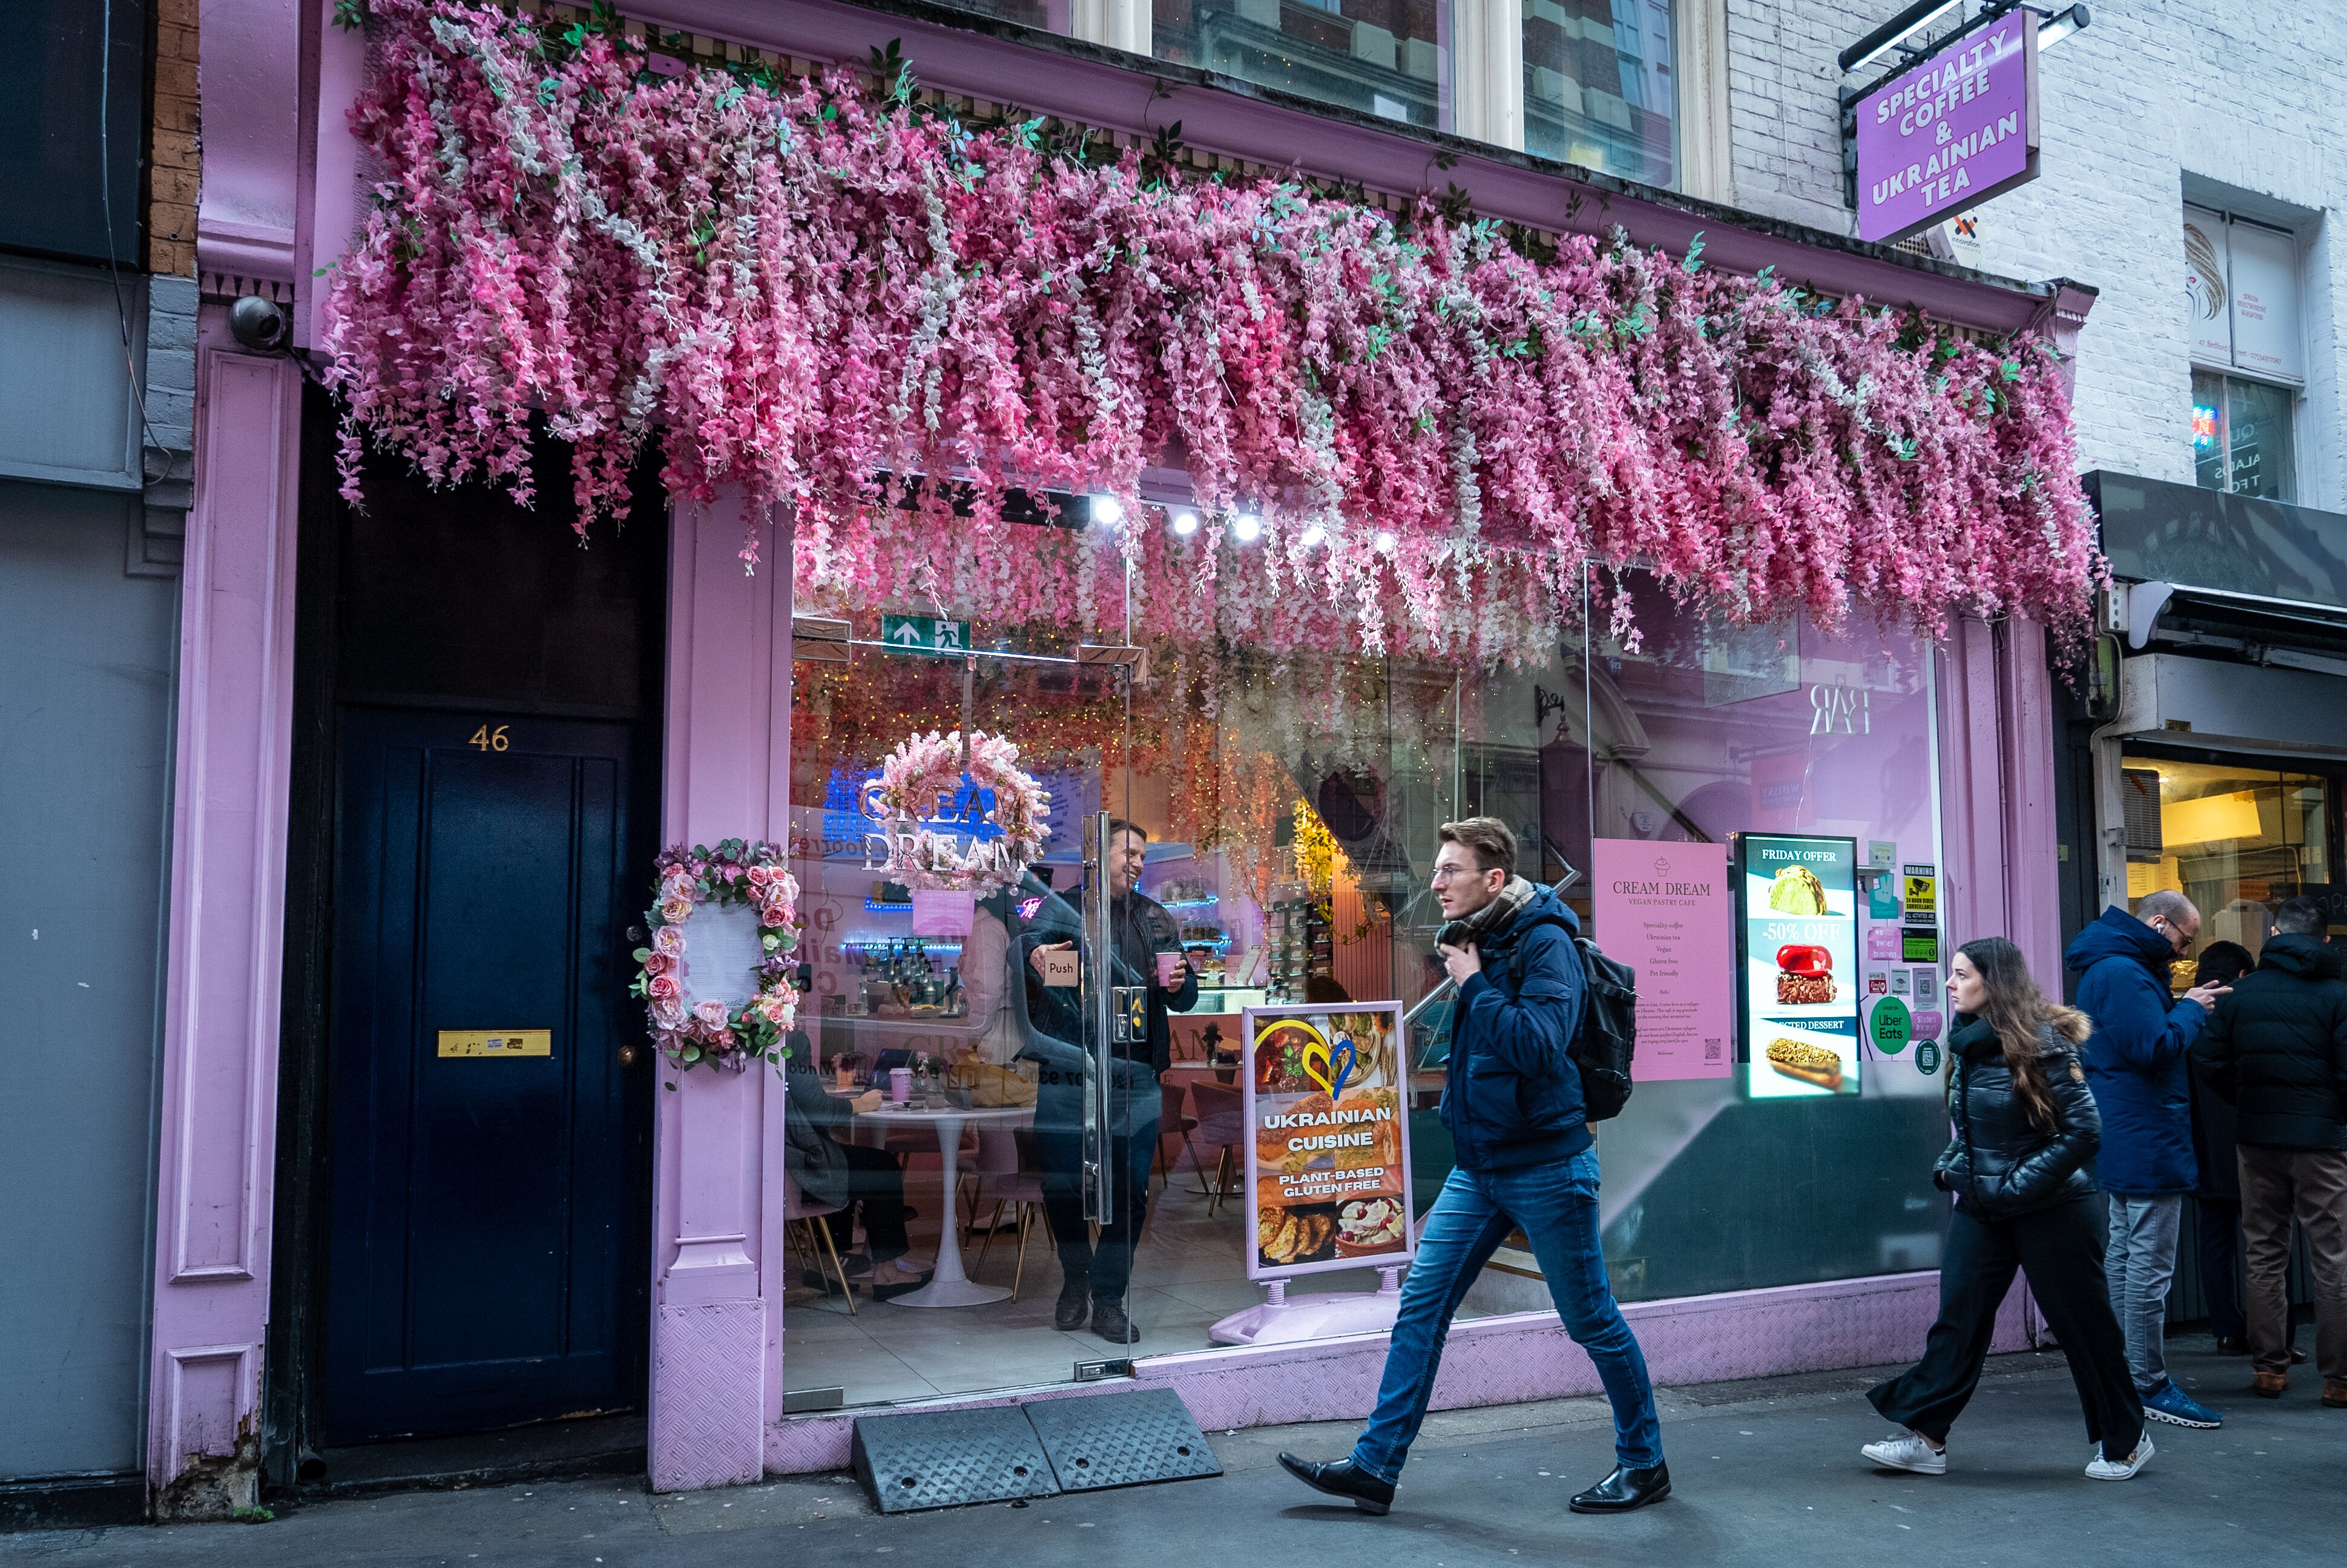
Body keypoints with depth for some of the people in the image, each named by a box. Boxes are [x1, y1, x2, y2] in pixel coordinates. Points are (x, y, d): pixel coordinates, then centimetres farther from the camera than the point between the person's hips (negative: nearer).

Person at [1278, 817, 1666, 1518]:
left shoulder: (1545, 943, -15)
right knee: (1420, 1307, 5)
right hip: (1477, 1168, 8)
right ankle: (1375, 1467, 12)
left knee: (1592, 1321, 7)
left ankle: (1645, 1465, 26)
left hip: (1544, 1166, -8)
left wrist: (1474, 983, -21)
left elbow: (1539, 1045, -28)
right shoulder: (1474, 942, 9)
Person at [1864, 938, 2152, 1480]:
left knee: (2082, 1323, 7)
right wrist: (1950, 1168, 4)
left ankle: (2124, 1441, 26)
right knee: (1958, 1318, 3)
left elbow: (2084, 1132, -18)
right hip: (1981, 1207, 7)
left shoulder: (2042, 1045, -17)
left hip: (2050, 1208, -7)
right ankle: (1925, 1438, 5)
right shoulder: (1967, 1044, 5)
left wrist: (2016, 1186, -20)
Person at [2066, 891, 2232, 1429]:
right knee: (2150, 1266, -6)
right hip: (2147, 1143, -12)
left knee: (2123, 1255, 17)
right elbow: (2154, 1047, -24)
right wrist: (2191, 1011, -10)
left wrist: (2182, 1007, 6)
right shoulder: (2122, 972, -19)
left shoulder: (2115, 968, 16)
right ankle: (2150, 1386, 0)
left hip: (2126, 1142, 12)